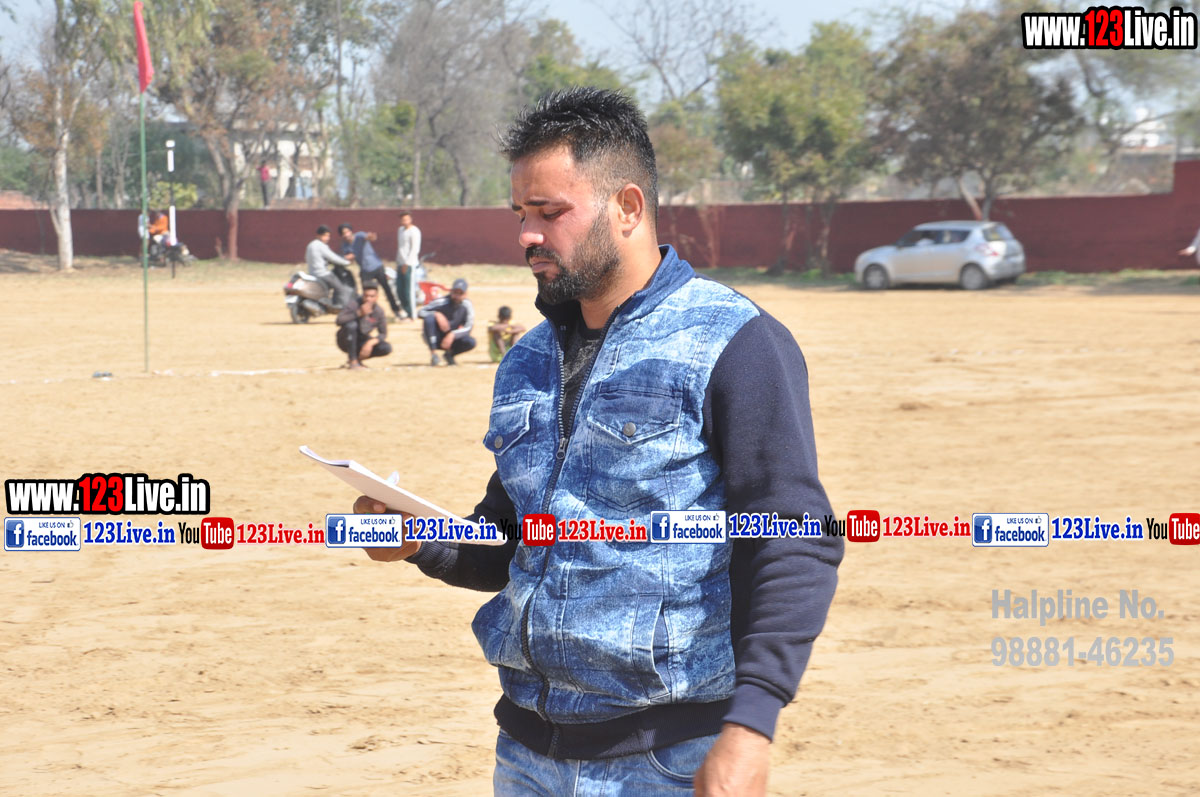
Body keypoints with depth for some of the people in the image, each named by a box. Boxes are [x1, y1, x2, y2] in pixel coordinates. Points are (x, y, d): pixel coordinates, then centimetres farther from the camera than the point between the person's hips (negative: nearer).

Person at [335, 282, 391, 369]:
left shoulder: (379, 311, -7)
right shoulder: (353, 304, -18)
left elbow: (383, 334, -3)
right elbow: (339, 321, -31)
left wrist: (371, 342, -23)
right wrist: (359, 313, -40)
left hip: (363, 342, 3)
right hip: (346, 342, -3)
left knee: (387, 348, -20)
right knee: (351, 324, -34)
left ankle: (359, 358, 0)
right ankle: (353, 361, -24)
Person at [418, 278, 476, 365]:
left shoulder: (466, 305, -6)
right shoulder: (442, 302, -14)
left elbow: (468, 328, -11)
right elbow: (420, 312, -17)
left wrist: (452, 335, -28)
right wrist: (437, 315, -34)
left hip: (450, 339, 2)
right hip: (434, 340, -2)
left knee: (471, 342, -26)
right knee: (429, 317, -32)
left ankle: (449, 354, 4)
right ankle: (433, 354, -27)